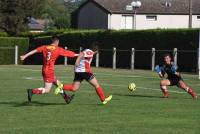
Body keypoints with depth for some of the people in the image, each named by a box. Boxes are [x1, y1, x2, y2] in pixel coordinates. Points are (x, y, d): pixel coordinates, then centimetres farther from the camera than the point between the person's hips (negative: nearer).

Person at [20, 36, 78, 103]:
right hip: (50, 71, -7)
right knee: (47, 90, -6)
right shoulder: (58, 49, -4)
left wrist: (25, 56, -7)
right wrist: (77, 55, 22)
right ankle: (32, 91, -24)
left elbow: (34, 51, -5)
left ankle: (66, 98, 31)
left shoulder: (45, 47, 6)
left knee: (57, 83, 22)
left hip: (44, 70, 7)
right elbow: (69, 53, 6)